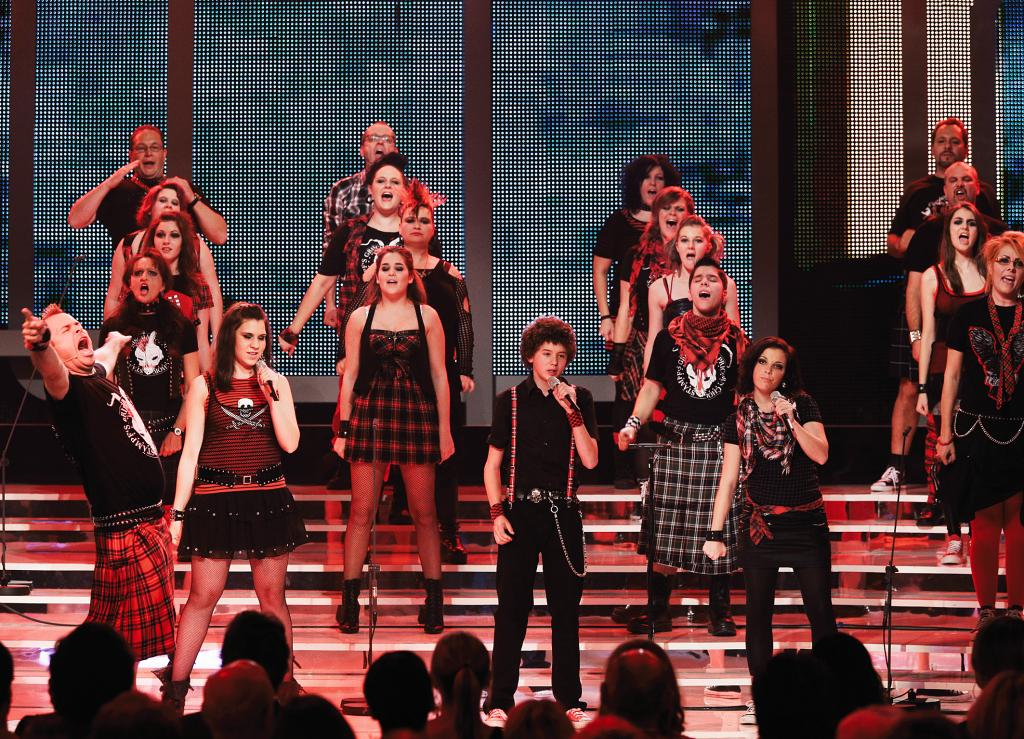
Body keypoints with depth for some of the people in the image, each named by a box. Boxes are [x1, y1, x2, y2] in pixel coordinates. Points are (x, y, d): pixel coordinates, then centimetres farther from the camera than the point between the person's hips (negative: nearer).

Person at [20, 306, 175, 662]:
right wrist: (40, 347, -62)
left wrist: (116, 342, 59)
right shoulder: (69, 389, -15)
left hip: (150, 521, 9)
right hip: (126, 528, -9)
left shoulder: (98, 376, 12)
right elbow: (52, 373, -40)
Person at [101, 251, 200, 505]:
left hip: (169, 430, 0)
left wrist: (178, 431, -5)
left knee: (169, 502, -5)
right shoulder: (113, 327, 8)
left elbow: (193, 388, 5)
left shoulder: (181, 327, 7)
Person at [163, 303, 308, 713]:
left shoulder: (276, 383, 6)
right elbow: (190, 453, 1)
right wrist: (177, 513, -2)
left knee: (272, 595, 6)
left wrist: (271, 392, -10)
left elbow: (290, 443, -4)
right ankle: (175, 687, 5)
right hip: (215, 499, -2)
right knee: (203, 595, -1)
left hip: (268, 497, 2)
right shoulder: (204, 386, 1)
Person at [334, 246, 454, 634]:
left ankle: (434, 600, 10)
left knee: (423, 511, 3)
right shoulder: (361, 318, 8)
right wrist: (343, 428, 4)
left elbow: (439, 375, 7)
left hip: (416, 413, 0)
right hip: (369, 413, 0)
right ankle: (349, 599, 2)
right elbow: (349, 375, 9)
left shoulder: (426, 316, 6)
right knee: (362, 510, -1)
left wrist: (444, 430, 3)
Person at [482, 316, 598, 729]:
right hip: (520, 510, -1)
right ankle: (500, 702, 0)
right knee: (512, 607, -3)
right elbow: (493, 465, 5)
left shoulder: (579, 400, 6)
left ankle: (569, 699, 11)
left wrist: (572, 411, -11)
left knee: (565, 608, 4)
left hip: (563, 513, 1)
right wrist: (497, 513, -5)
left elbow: (590, 460, -3)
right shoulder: (511, 401, 3)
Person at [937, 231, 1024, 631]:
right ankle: (986, 610, 7)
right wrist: (946, 433, 4)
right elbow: (952, 376, 8)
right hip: (978, 430, 0)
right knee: (985, 524, -1)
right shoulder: (968, 316, 5)